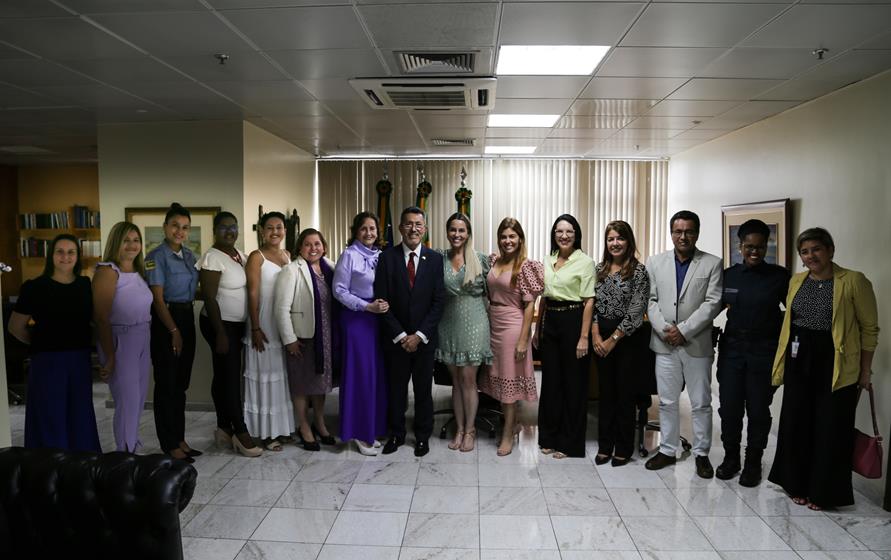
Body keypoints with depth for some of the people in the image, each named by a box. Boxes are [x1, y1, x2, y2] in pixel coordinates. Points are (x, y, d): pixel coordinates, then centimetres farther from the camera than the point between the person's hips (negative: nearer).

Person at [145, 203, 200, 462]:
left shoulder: (189, 255, 10)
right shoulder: (156, 256, -9)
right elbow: (158, 298, -12)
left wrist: (184, 328, 7)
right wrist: (174, 331, -15)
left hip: (187, 318, 7)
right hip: (165, 321, -7)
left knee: (181, 383, 13)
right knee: (166, 384, 1)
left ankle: (180, 439, 24)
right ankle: (170, 445, 11)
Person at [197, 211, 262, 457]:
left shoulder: (240, 255, 10)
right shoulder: (212, 258, -14)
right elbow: (209, 298, -17)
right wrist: (220, 333, -20)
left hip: (237, 324, 8)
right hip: (221, 324, -8)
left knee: (225, 375, 13)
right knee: (230, 376, -4)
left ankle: (224, 429, 22)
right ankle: (241, 432, 4)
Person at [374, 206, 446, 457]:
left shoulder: (435, 258, -1)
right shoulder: (387, 257, -2)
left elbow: (438, 301, -4)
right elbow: (381, 300, -5)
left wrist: (419, 335, -11)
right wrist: (400, 335, -10)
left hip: (424, 338, 0)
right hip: (395, 338, 0)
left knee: (423, 389, 10)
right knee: (396, 388, 10)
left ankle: (423, 436, 26)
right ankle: (396, 434, 27)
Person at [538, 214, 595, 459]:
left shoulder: (585, 262, -7)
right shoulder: (548, 261, 10)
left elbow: (589, 302, -10)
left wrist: (584, 337, -15)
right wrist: (538, 329, 13)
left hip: (573, 321, -6)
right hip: (550, 322, 6)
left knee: (573, 383, 4)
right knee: (550, 379, 12)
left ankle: (569, 443, 17)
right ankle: (549, 437, 26)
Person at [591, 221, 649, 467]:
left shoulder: (639, 271, -7)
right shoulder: (600, 269, 7)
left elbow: (636, 310, -12)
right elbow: (593, 304, 6)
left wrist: (613, 339, -12)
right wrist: (596, 336, -5)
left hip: (627, 338, -4)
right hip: (601, 338, 4)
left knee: (625, 392, 4)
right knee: (606, 391, 11)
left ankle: (624, 449, 17)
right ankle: (605, 445, 21)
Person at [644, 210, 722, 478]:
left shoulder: (712, 264, -1)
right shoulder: (655, 262, 6)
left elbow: (712, 303, -8)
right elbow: (651, 301, 4)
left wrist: (683, 330, -14)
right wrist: (664, 329, -10)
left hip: (697, 344, -2)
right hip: (665, 343, 2)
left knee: (701, 403, 7)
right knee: (666, 402, 10)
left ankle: (701, 453, 21)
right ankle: (667, 451, 22)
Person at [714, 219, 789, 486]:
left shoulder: (779, 276, -4)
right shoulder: (728, 275, 3)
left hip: (764, 351, -2)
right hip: (731, 348, 2)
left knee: (758, 409, 7)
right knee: (729, 406, 5)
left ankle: (753, 463, 24)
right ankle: (730, 457, 25)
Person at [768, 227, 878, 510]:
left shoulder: (854, 281, -7)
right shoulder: (796, 281, 7)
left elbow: (869, 328, -3)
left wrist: (865, 371, -3)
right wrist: (783, 361, 12)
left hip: (835, 365, -4)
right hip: (799, 361, 5)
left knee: (830, 429, 4)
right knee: (796, 424, 9)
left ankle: (823, 491, 20)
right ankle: (798, 484, 26)